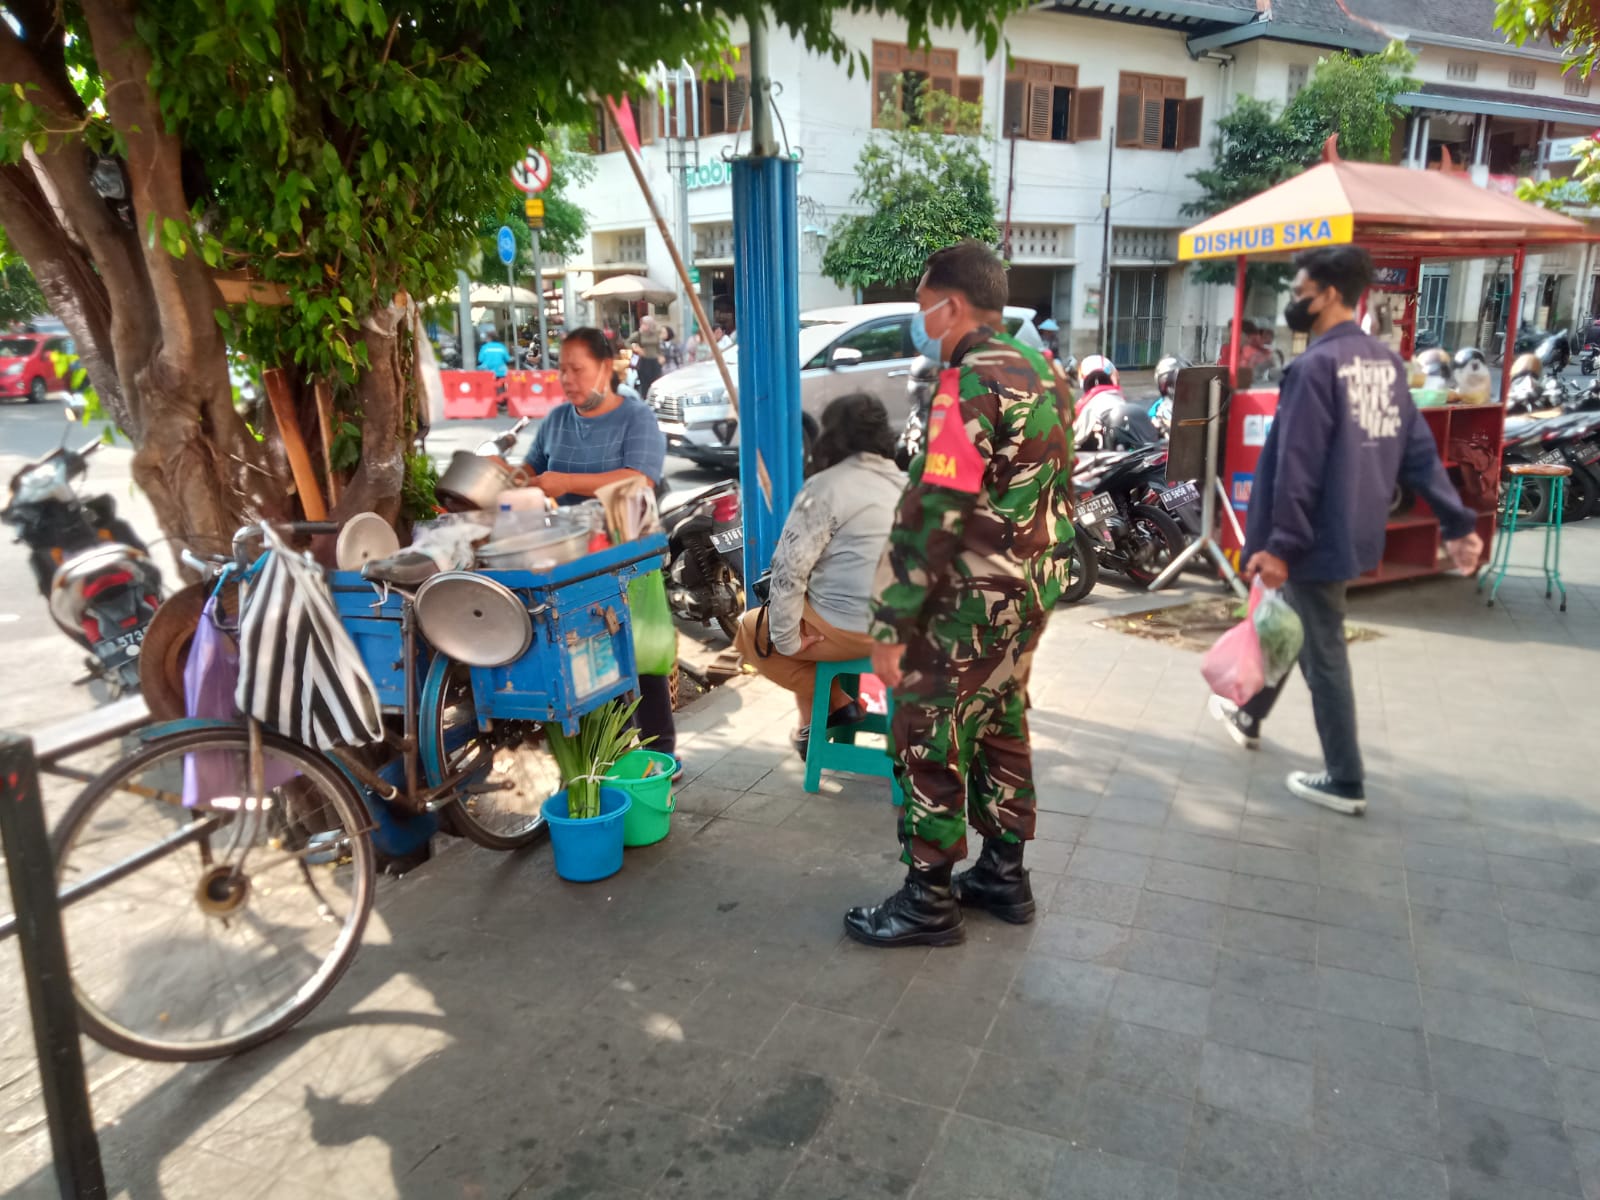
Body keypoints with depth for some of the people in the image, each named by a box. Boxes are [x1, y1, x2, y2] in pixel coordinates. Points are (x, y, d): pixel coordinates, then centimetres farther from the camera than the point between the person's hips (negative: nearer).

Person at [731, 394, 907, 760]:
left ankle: (830, 702, 11)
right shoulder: (904, 485, 9)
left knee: (750, 630, 16)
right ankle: (836, 703, 21)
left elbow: (789, 570, -17)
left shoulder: (827, 487, -12)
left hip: (848, 629, -7)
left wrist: (786, 639, -8)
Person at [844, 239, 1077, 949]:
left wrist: (891, 626, -20)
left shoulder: (971, 386, -20)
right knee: (1001, 727, 19)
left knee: (931, 743, 2)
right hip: (1032, 591, 9)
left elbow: (931, 517, -24)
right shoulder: (1043, 373, 9)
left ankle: (929, 902, 15)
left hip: (971, 601, -9)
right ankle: (1004, 876, 32)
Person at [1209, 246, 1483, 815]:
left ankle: (1345, 782, 13)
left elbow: (1298, 465, -23)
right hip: (1353, 531, 9)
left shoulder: (1316, 365, -19)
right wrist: (1457, 523, 9)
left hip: (1319, 538, -9)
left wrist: (1281, 543, -21)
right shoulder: (1386, 361, 8)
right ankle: (1249, 715, 44)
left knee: (1323, 652, 2)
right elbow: (1419, 450, 8)